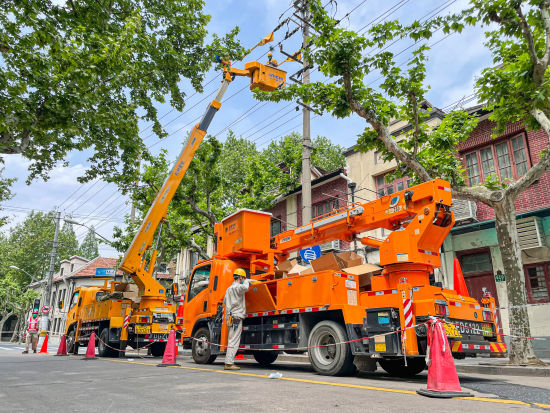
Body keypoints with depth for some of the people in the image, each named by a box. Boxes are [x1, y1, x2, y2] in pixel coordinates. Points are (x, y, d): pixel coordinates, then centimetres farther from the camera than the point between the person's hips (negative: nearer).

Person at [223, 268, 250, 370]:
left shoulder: (229, 289, 19)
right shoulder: (237, 287, -11)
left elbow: (225, 302, 27)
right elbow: (245, 287, -33)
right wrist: (246, 281, -12)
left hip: (230, 318, 10)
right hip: (236, 318, -10)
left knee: (231, 341, 13)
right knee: (234, 341, -7)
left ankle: (229, 362, 16)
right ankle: (229, 363, -7)